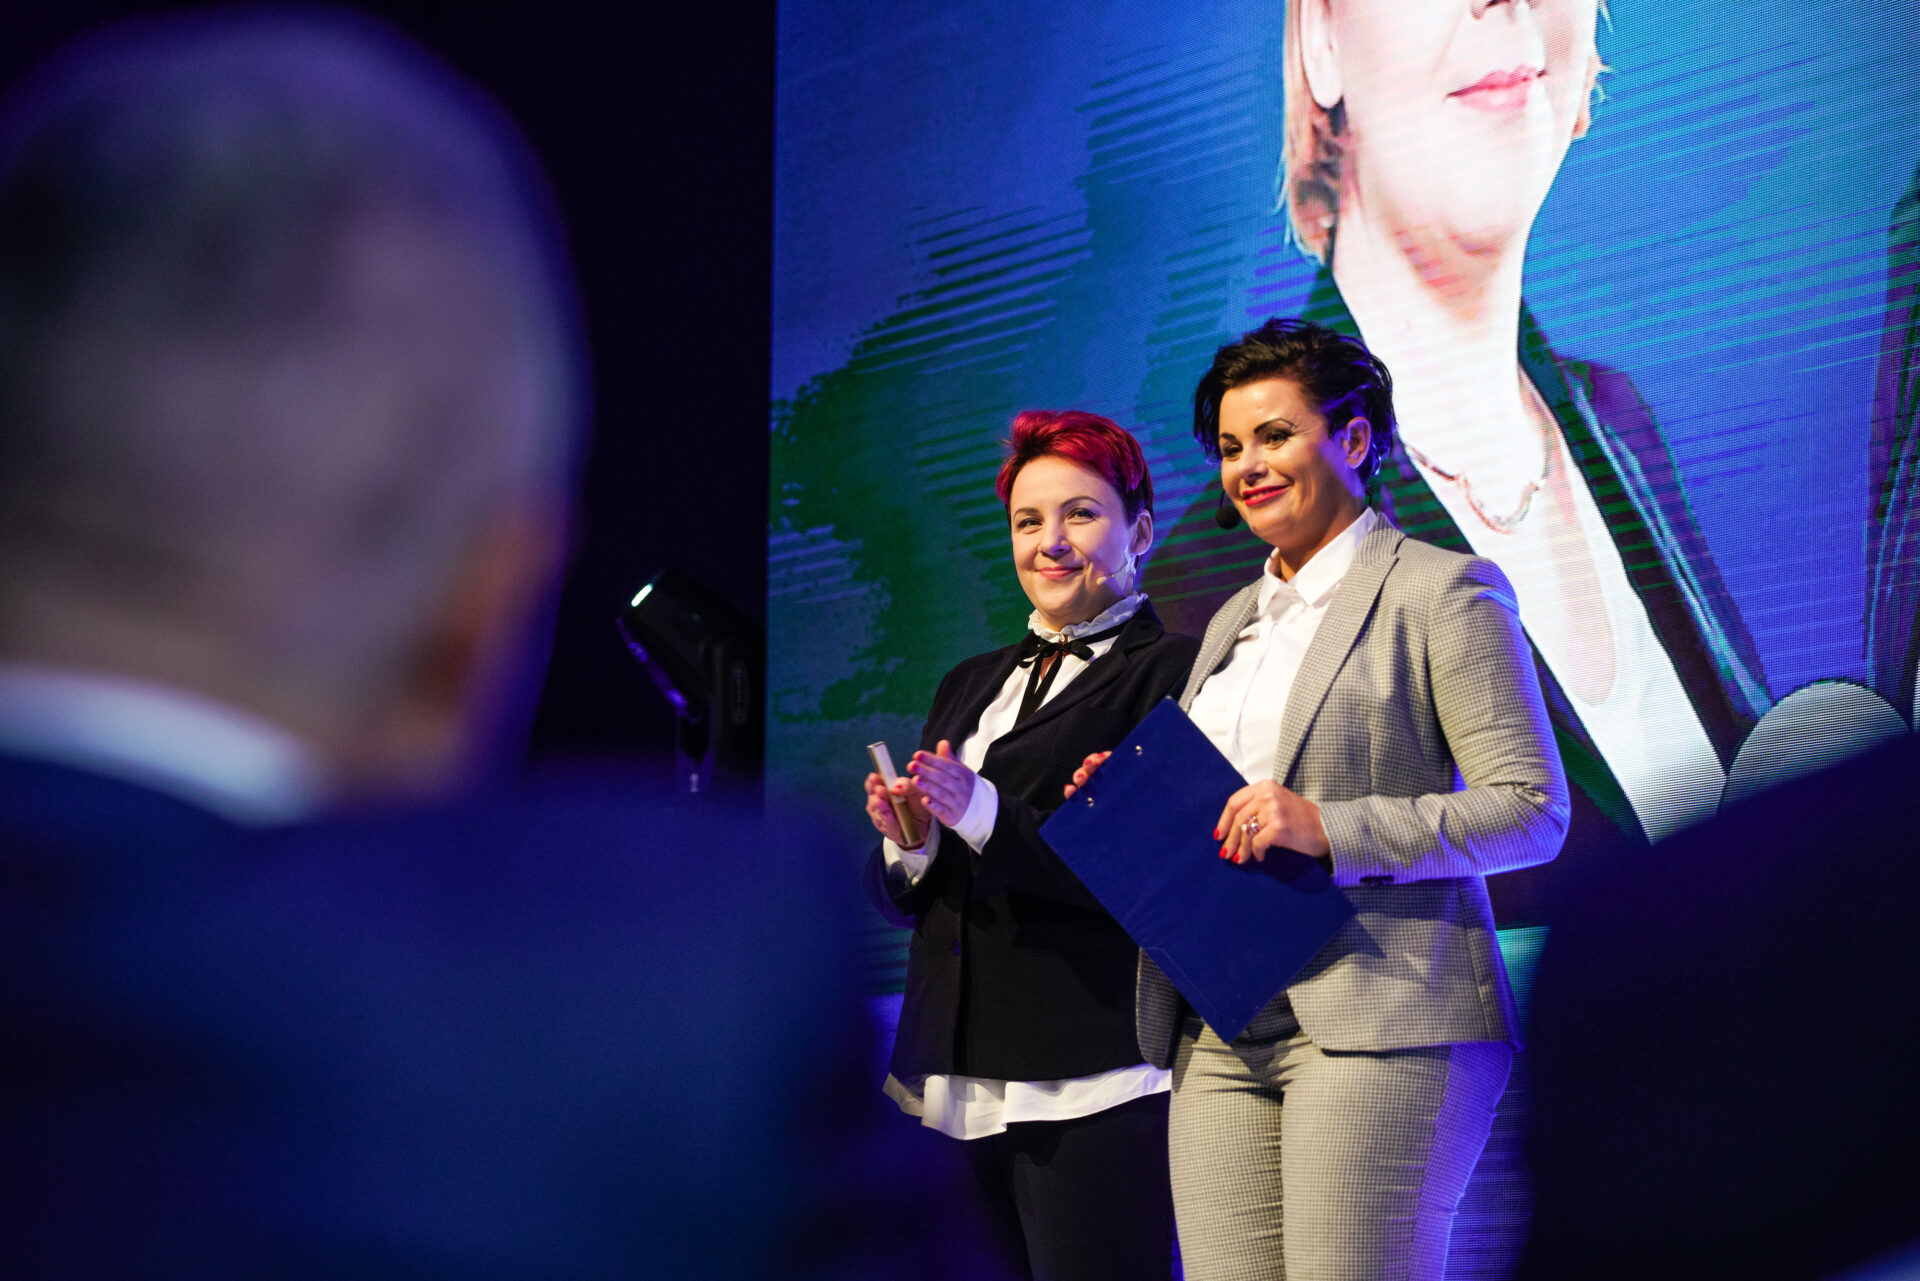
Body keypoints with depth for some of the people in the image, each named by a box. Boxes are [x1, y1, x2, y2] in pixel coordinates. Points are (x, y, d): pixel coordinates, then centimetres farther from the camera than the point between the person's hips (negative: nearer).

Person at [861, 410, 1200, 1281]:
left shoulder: (1174, 672, -3)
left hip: (1096, 1088, -6)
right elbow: (896, 899, 18)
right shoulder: (971, 686, 20)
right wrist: (909, 843, -5)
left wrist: (986, 816, -20)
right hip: (976, 1086, 6)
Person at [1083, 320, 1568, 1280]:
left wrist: (1329, 830, -17)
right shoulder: (1234, 622, 23)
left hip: (1377, 1020, -7)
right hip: (1220, 1036, 7)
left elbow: (1533, 811, -8)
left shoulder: (1440, 590, 0)